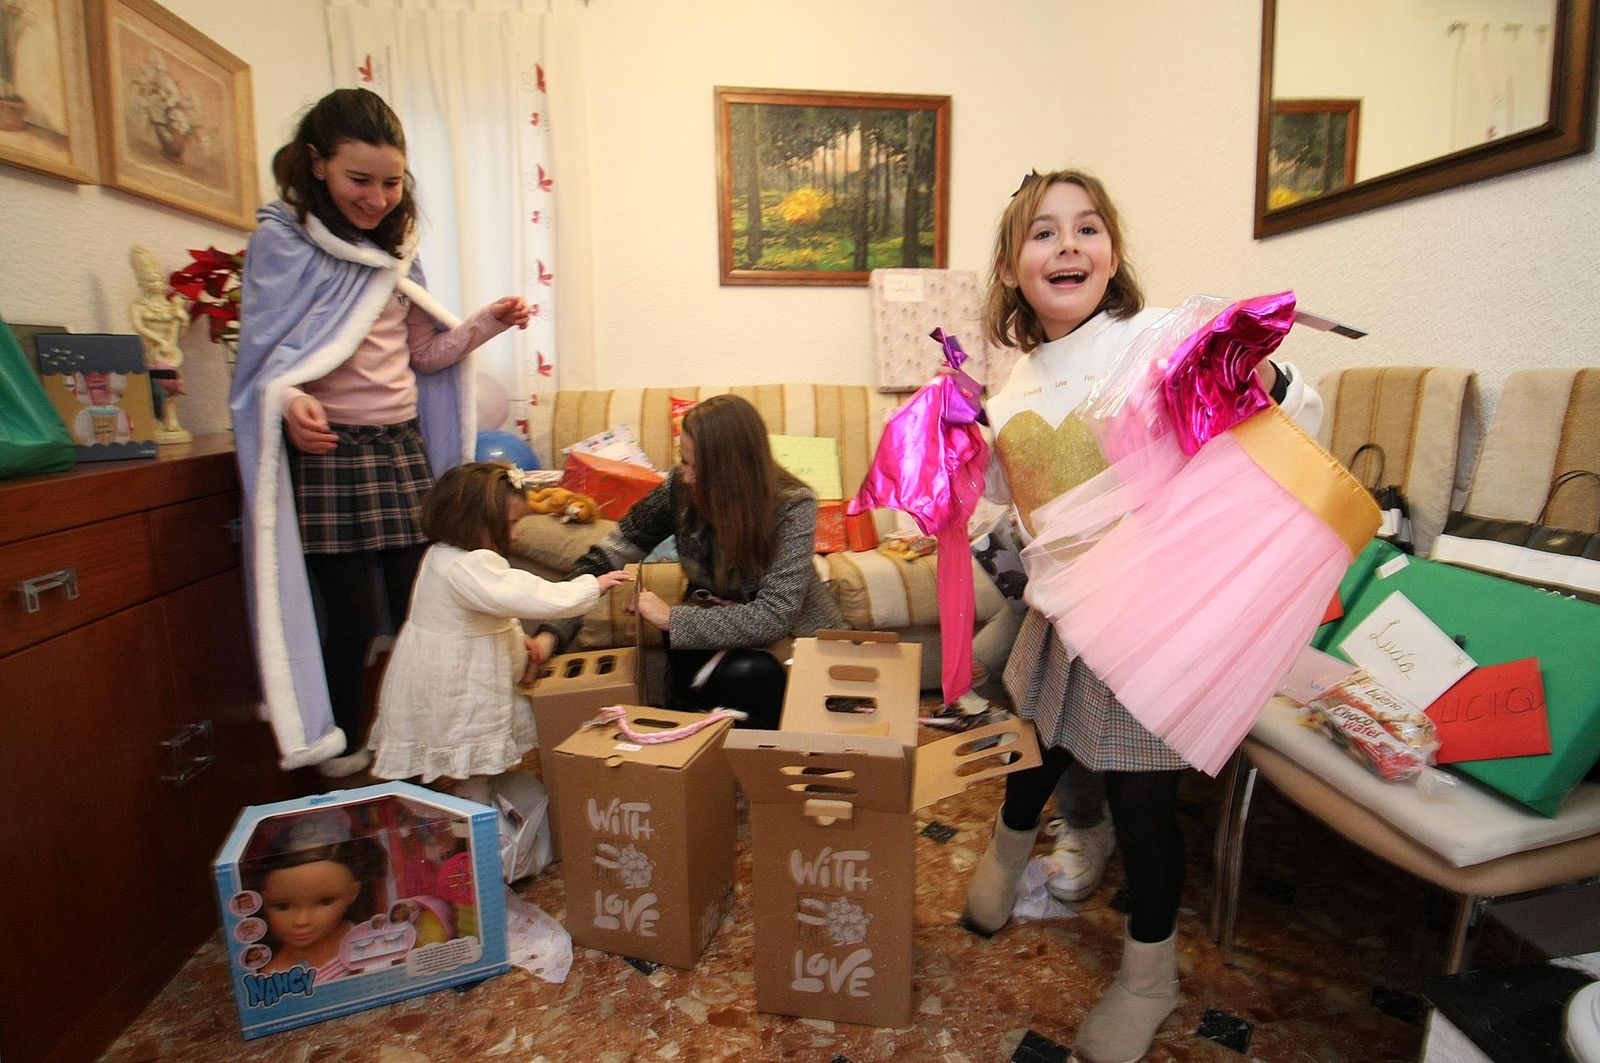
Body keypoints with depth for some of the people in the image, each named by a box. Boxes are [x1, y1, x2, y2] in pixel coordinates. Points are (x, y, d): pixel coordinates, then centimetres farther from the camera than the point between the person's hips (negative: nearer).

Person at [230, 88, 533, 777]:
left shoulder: (395, 248, 14)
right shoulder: (281, 240, -3)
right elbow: (266, 358, -9)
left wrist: (486, 323, 0)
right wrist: (289, 402, -30)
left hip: (404, 446, 5)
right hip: (327, 450, -5)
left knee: (418, 609, 5)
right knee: (354, 617, -1)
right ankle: (338, 751, 21)